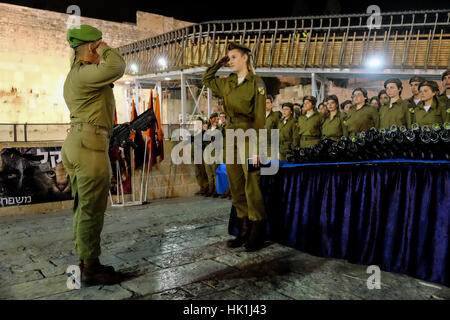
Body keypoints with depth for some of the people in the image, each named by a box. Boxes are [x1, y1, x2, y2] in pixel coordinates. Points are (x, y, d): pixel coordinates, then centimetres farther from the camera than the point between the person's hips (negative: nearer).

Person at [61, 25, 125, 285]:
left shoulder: (77, 73, 25)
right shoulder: (84, 72, -9)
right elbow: (116, 67, -24)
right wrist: (105, 49, -7)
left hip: (77, 143, 11)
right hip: (89, 144, -11)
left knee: (84, 207, 14)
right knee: (92, 209, -6)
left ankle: (85, 262, 24)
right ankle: (91, 269, 3)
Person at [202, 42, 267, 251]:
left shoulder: (256, 83, -5)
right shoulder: (228, 83, 13)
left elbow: (259, 118, -10)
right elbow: (206, 80, 31)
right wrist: (218, 63, 17)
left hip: (248, 137, -7)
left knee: (251, 185, -6)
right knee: (235, 186, 7)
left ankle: (257, 233, 4)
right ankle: (245, 229, 17)